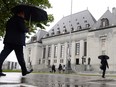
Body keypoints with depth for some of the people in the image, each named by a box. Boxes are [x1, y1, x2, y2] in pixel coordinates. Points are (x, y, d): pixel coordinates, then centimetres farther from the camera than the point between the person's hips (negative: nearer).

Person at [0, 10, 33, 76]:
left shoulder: (10, 20, 23)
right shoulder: (20, 19, -2)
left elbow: (8, 29, 22)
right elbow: (23, 29, -14)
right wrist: (27, 30, 5)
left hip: (8, 40, 7)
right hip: (17, 41, -7)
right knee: (20, 57, 1)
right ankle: (24, 71, 11)